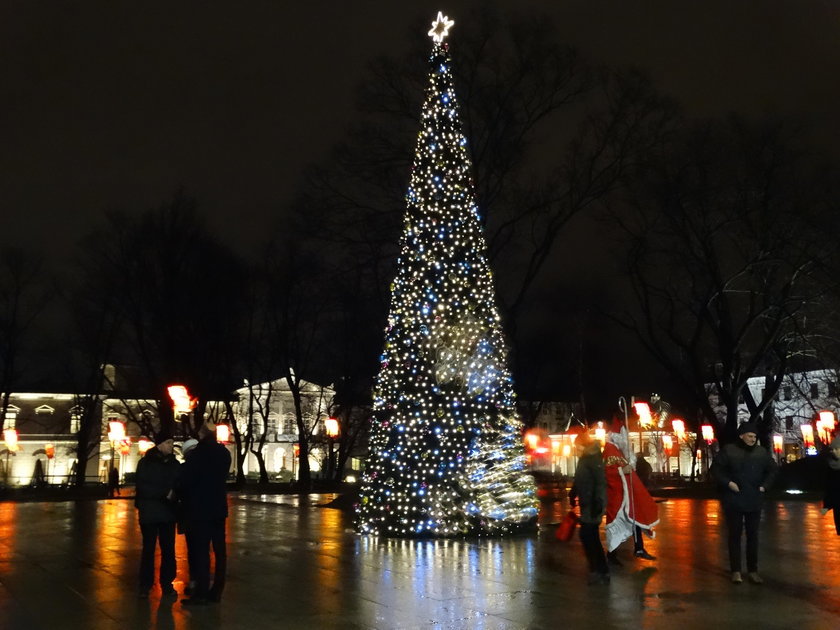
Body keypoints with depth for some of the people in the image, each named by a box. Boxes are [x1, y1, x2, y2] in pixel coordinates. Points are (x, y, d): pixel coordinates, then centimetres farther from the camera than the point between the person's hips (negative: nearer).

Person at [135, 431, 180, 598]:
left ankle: (167, 583, 14)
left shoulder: (174, 464, 4)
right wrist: (165, 494, -20)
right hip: (150, 513, -3)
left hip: (168, 512, 3)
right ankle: (145, 585, 14)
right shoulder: (145, 463, -5)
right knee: (148, 549, 5)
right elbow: (142, 487, -13)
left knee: (168, 549, 5)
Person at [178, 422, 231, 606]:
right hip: (219, 507, 6)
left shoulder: (197, 454, -14)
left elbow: (186, 480, -11)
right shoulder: (224, 453, 5)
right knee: (219, 549, 7)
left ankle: (201, 593, -2)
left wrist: (179, 493, 8)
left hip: (200, 508, -6)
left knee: (201, 550, -3)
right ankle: (217, 591, 12)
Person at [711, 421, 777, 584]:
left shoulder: (762, 452, 3)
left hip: (754, 501, 3)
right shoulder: (728, 450, -7)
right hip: (733, 501, -3)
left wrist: (764, 486, 3)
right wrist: (728, 483, -15)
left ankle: (753, 570, 16)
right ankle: (735, 571, 10)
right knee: (735, 535, 4)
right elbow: (716, 468, -5)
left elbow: (772, 470, 14)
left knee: (753, 535, 8)